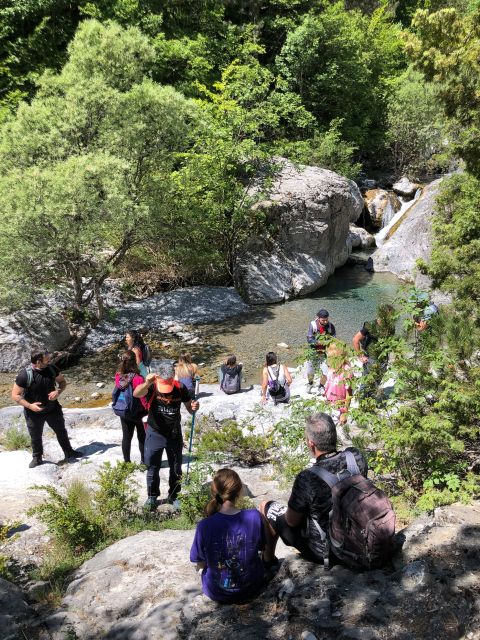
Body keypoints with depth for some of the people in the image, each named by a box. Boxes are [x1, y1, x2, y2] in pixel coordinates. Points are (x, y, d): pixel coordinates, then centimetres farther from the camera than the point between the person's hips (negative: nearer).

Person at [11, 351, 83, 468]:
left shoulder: (52, 368, -13)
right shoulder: (24, 375, -25)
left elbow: (62, 382, 3)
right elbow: (15, 395, -17)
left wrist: (58, 391, -18)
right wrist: (29, 406, -29)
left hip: (53, 409, 4)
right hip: (34, 412, -3)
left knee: (61, 431, 18)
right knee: (36, 436, 15)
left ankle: (69, 452, 37)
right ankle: (37, 458, 37)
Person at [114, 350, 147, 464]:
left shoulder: (118, 376, -12)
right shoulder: (138, 379, -27)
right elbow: (143, 396, -22)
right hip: (138, 412, -4)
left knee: (126, 437, 15)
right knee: (142, 437, 15)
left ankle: (127, 462, 24)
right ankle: (144, 461, 26)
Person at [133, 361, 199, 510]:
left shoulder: (180, 388, -13)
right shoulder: (152, 387, -20)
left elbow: (189, 408, -2)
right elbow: (136, 394, -41)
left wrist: (194, 407, -26)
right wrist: (146, 383, -61)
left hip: (174, 434, 2)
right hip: (155, 434, -2)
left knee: (176, 468, 15)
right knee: (153, 468, 10)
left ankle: (174, 496, 34)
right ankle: (152, 497, 29)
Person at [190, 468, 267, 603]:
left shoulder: (205, 526, -24)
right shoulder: (255, 517, -21)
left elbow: (200, 564, -11)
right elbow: (261, 547, -3)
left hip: (217, 593, 0)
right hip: (251, 588, 1)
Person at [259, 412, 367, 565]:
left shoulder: (307, 478, -33)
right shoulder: (356, 456, -17)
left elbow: (292, 521, -16)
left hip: (322, 551, -5)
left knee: (266, 507, 13)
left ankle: (268, 560, 35)